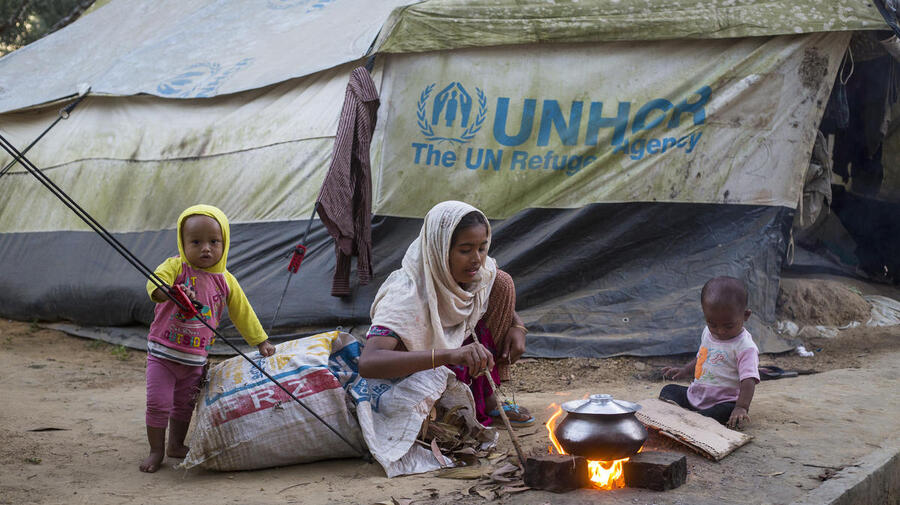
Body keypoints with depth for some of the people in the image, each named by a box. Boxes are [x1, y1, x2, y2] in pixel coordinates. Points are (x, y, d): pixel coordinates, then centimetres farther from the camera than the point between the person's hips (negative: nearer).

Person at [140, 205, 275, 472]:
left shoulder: (225, 281, 1)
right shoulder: (176, 267, -10)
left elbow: (243, 313, 11)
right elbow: (155, 284, -29)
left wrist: (261, 342, 14)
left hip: (196, 358, 4)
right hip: (163, 352, -3)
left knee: (185, 405, 15)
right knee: (158, 403, -5)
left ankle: (175, 445, 35)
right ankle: (156, 450, 14)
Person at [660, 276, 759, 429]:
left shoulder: (745, 348, -17)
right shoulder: (708, 333, 6)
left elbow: (748, 380, -25)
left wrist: (741, 408, -38)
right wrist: (684, 371, 10)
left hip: (723, 403, -8)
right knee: (669, 390, 5)